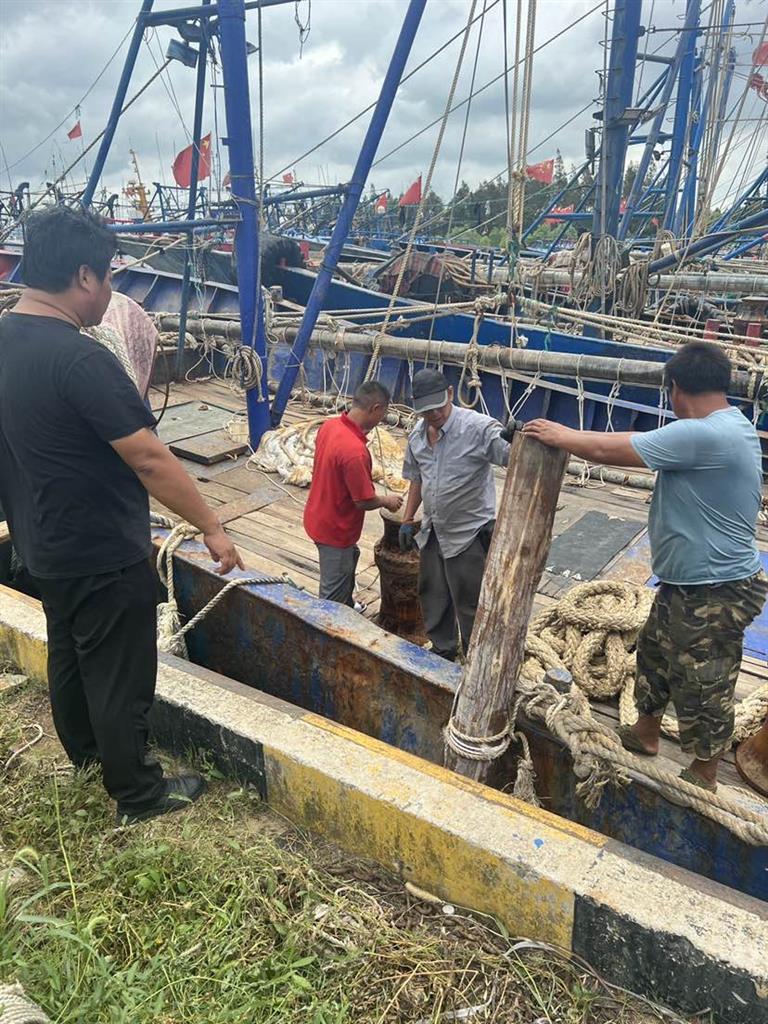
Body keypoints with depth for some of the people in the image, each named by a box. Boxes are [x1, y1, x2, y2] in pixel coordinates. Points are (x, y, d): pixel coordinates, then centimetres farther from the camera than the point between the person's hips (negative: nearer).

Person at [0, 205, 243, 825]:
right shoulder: (80, 360, -27)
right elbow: (150, 459, -26)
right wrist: (212, 529, -18)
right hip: (105, 558, -9)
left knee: (68, 654, 26)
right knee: (119, 677, 7)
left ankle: (84, 750, 49)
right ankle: (138, 795, 25)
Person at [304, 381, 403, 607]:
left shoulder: (329, 425, -8)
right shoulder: (355, 451, -35)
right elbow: (364, 501, -24)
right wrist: (387, 500, -6)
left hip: (318, 516, 10)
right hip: (335, 529, -10)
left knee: (350, 557, 34)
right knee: (333, 594, 8)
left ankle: (348, 610, 55)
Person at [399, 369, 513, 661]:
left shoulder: (478, 427, -23)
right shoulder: (417, 434, 0)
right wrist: (407, 520, 14)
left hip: (469, 534, -7)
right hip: (433, 531, 7)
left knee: (469, 604, 6)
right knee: (432, 598, 22)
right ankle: (443, 651, 45)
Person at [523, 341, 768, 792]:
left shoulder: (701, 435, -28)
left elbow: (612, 450, -22)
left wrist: (559, 435, -7)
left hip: (713, 595, -11)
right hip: (689, 583, 11)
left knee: (703, 687, 8)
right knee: (656, 653, 26)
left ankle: (704, 776, 29)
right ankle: (646, 733, 47)